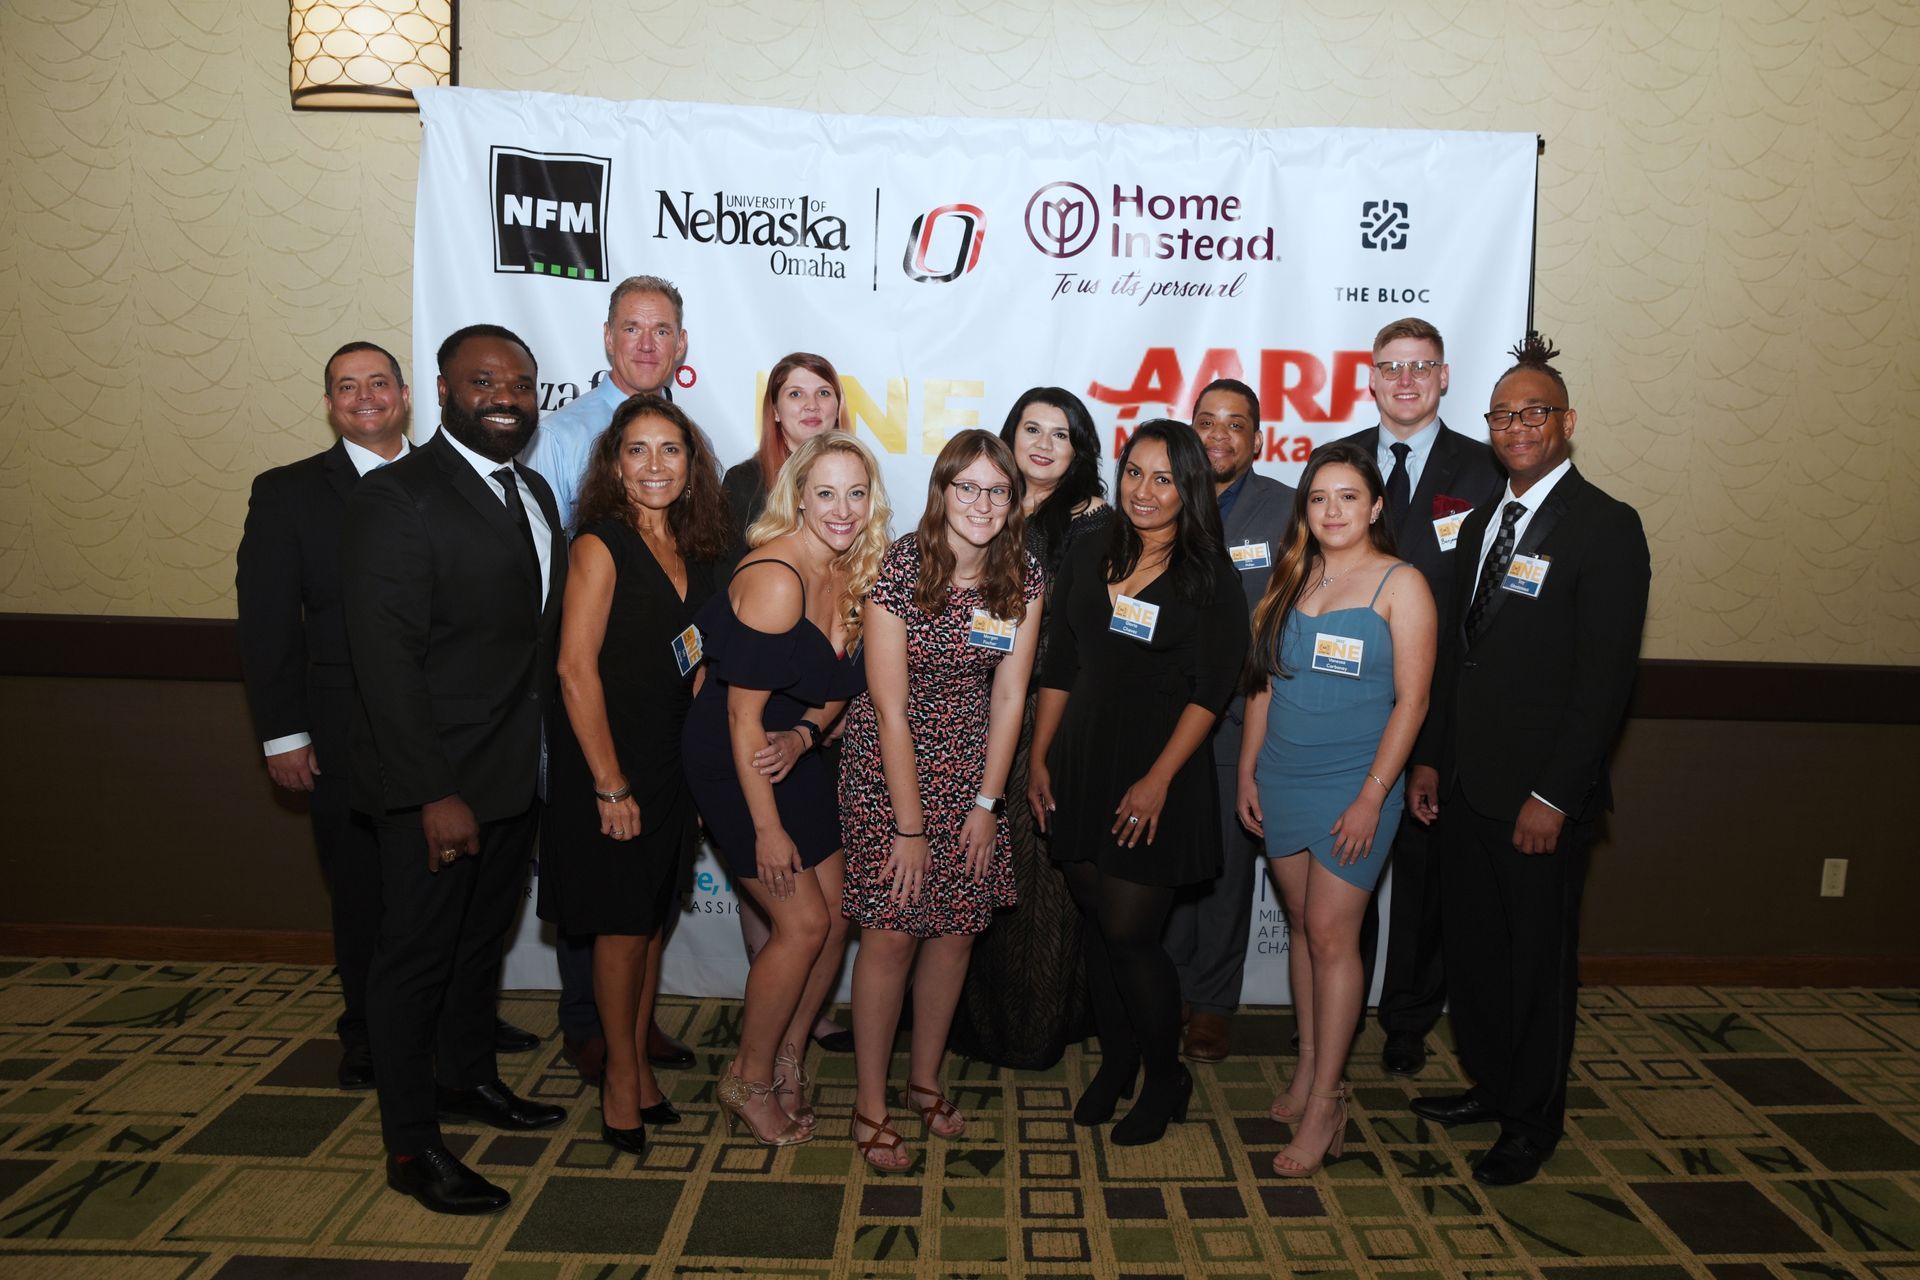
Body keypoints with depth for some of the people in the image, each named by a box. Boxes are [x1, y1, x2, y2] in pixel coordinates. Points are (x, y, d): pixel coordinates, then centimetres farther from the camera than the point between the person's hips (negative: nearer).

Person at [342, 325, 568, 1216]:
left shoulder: (533, 492, 10)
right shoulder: (396, 497, -16)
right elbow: (386, 658, -21)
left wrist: (545, 757, 6)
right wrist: (435, 793, -23)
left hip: (517, 775, 8)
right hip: (435, 784, -8)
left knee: (483, 940, 23)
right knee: (418, 956, 7)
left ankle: (468, 1078, 43)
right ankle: (411, 1148, 23)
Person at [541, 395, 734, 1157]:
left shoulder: (692, 551, 7)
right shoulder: (600, 547, -13)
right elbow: (576, 668, -16)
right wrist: (611, 786, -17)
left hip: (671, 770, 6)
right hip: (607, 771, -6)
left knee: (650, 921, 16)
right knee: (620, 927, 6)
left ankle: (639, 1067, 31)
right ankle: (622, 1077, 24)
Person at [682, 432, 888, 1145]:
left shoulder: (850, 571, 0)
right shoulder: (775, 579, -25)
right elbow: (743, 714, -23)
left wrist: (804, 735, -14)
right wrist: (767, 828, -19)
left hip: (793, 756, 8)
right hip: (733, 763, -8)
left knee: (836, 914, 8)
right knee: (803, 922, -5)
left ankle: (788, 1062, 28)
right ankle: (750, 1080, 16)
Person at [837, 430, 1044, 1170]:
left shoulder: (1023, 576, -4)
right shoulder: (897, 568, -18)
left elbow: (1009, 695, -1)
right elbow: (890, 708, -17)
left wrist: (987, 804, -3)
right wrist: (909, 826, -15)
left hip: (970, 771, 4)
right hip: (887, 769, -4)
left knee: (957, 930, 9)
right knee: (891, 934, -3)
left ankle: (924, 1082, 30)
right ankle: (870, 1108, 14)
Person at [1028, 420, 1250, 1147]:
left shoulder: (1209, 577, -5)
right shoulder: (1089, 560, 8)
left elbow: (1210, 691, -10)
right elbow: (1059, 667, 11)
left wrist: (1158, 779, -15)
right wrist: (1038, 758, 7)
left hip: (1158, 777, -4)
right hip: (1081, 766, 5)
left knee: (1129, 933, -3)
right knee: (1095, 923, 12)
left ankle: (1165, 1079, 21)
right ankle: (1116, 1060, 33)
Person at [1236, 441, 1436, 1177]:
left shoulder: (1400, 585, -7)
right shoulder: (1292, 578, 9)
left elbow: (1411, 700, -10)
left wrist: (1372, 796, -14)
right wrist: (1248, 770, 9)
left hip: (1353, 788, -5)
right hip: (1282, 780, 5)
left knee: (1331, 934, -3)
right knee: (1302, 926, 13)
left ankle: (1323, 1104, 7)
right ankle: (1309, 1070, 26)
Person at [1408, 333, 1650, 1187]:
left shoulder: (1605, 526, -11)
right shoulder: (1482, 522, 13)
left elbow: (1606, 674, -15)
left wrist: (1553, 796, -18)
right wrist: (1429, 757, 11)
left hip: (1541, 794, -6)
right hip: (1466, 785, 7)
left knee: (1537, 958, 8)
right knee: (1471, 946, 16)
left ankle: (1533, 1122, 27)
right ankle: (1491, 1083, 36)